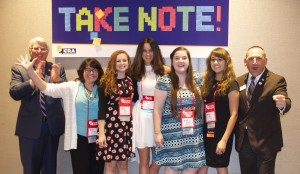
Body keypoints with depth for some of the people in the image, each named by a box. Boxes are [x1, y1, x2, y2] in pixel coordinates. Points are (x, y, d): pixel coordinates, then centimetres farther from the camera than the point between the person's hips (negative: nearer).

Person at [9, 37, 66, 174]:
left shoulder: (57, 69, 4)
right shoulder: (18, 69, -1)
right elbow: (14, 93, -14)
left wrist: (56, 78, -21)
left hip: (52, 126, 2)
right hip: (30, 126, -2)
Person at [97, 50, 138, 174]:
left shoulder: (132, 81, 8)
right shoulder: (106, 82, -4)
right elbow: (102, 108, -8)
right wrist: (101, 133, -14)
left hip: (127, 126, 4)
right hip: (110, 126, -4)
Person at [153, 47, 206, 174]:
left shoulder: (197, 78, 4)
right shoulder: (164, 81, -7)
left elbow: (201, 102, 13)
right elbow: (157, 109, -6)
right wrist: (157, 132, -10)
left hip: (194, 132, 4)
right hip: (172, 132, -4)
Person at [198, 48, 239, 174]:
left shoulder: (231, 84, -9)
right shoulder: (208, 82, 8)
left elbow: (234, 114, -13)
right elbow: (203, 109, 10)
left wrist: (224, 139, -17)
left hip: (221, 133, -5)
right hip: (206, 132, 5)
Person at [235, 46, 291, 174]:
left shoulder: (277, 80, -9)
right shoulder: (239, 81, 5)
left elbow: (285, 103, -25)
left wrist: (282, 104, -47)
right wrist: (236, 134, 1)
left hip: (265, 141, -4)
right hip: (243, 140, 5)